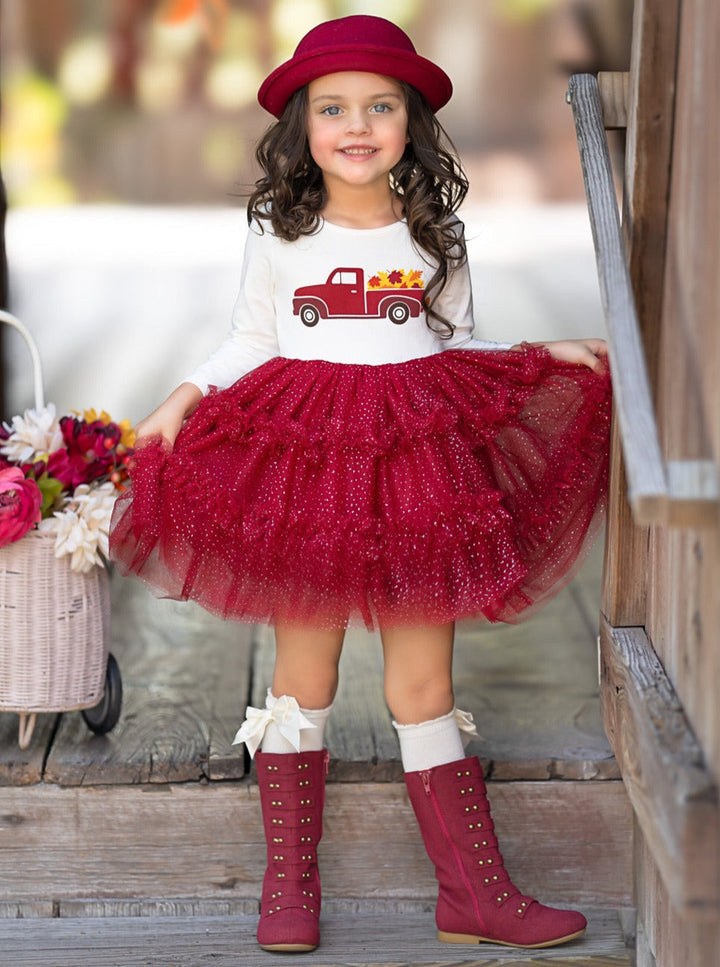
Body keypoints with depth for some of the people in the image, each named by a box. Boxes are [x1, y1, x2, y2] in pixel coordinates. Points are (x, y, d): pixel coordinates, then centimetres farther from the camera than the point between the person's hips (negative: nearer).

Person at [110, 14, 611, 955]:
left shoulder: (435, 236, 6)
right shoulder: (279, 236, 1)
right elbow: (249, 347, 9)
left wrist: (551, 357, 6)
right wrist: (184, 399, -5)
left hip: (416, 461, 1)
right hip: (301, 458, -1)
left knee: (424, 680, 4)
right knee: (303, 675, 5)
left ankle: (475, 895, 12)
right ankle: (288, 886, 18)